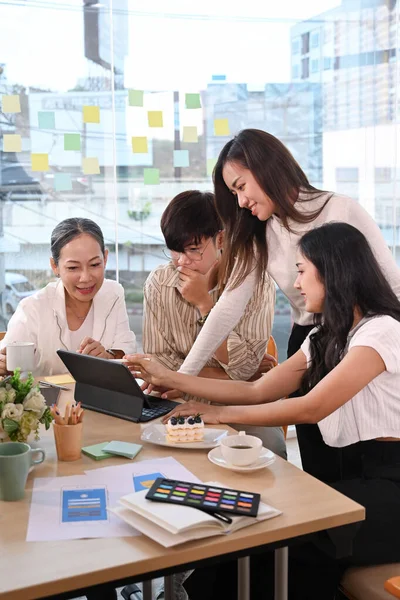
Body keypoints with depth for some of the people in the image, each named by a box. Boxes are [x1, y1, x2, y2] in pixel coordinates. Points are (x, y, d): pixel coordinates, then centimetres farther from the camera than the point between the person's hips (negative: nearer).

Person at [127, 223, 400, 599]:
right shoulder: (325, 337, 13)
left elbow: (310, 408, -20)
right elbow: (256, 391, 8)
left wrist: (220, 414, -13)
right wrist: (168, 378, 5)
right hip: (348, 469, 7)